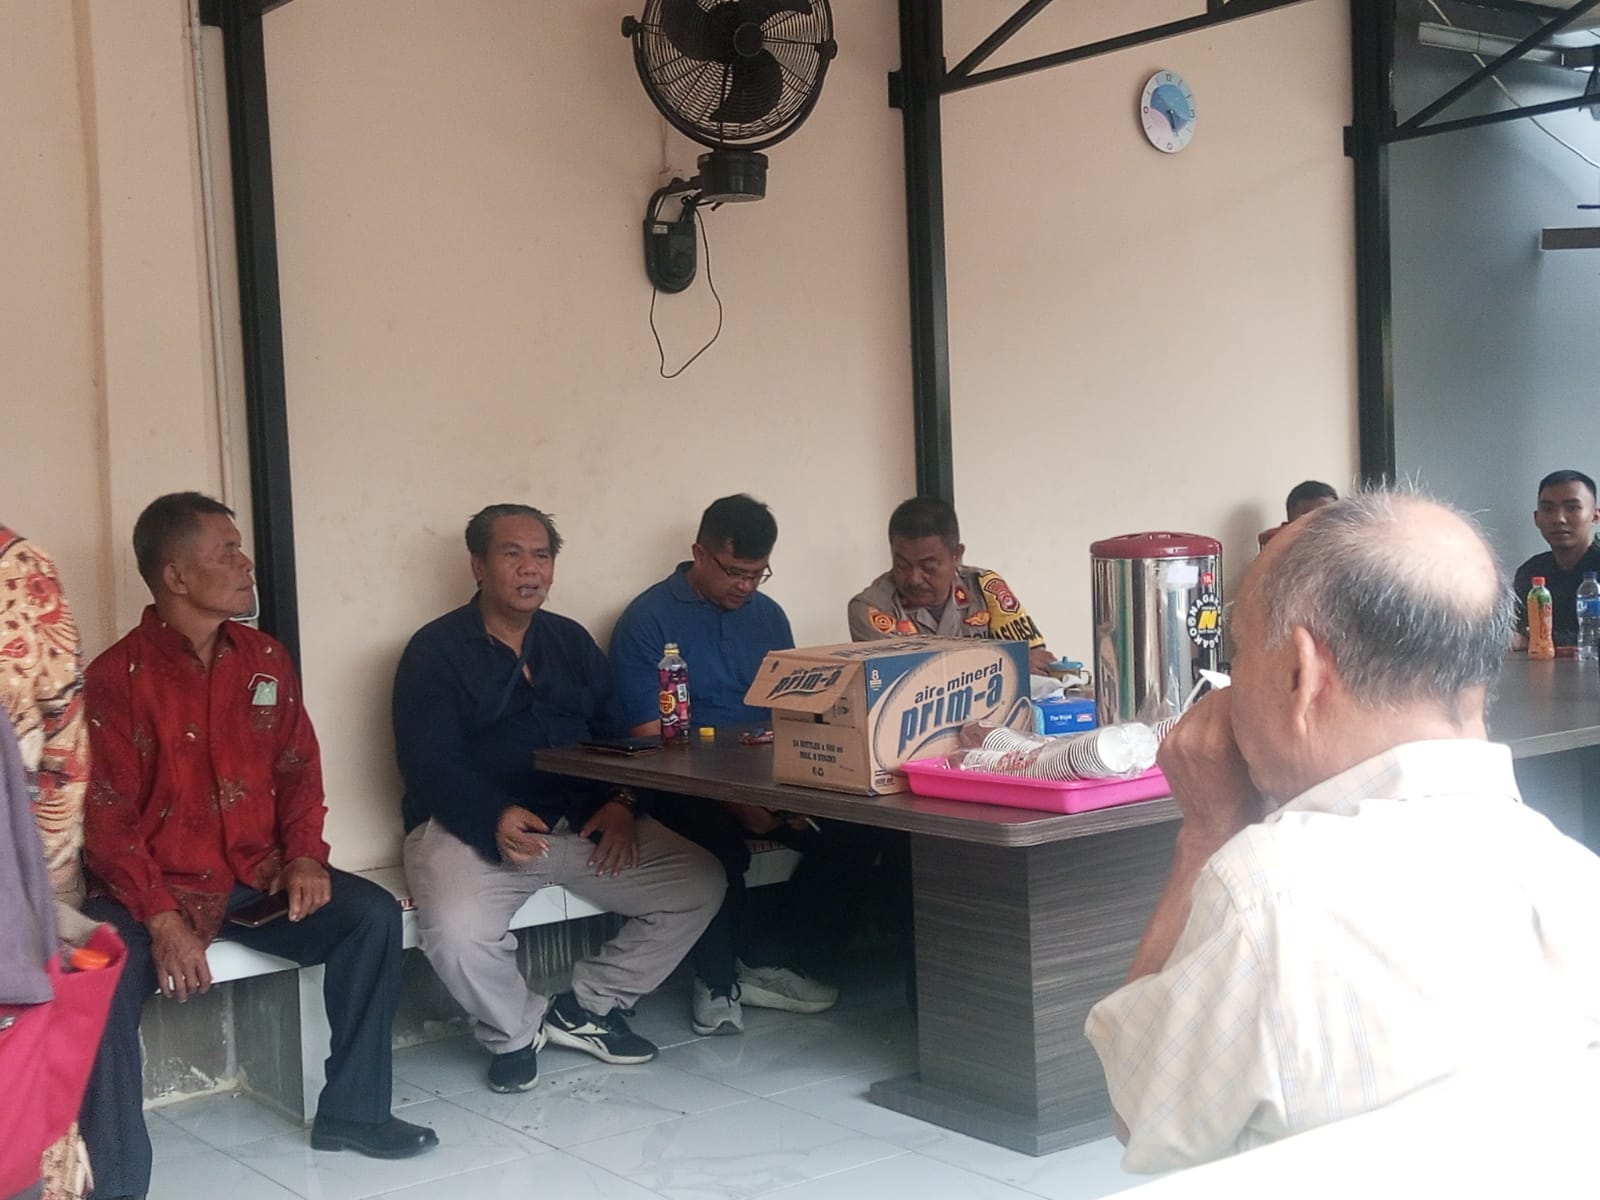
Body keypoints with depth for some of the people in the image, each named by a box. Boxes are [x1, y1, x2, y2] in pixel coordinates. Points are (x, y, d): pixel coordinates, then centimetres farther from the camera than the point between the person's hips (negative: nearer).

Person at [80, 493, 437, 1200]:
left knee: (372, 915, -15)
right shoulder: (117, 677, -10)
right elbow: (108, 818, -13)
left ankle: (351, 1111, -1)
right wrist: (163, 921, -24)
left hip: (257, 880, 5)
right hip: (156, 890, -4)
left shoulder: (265, 660, 6)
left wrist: (304, 856, -9)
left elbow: (299, 769, 10)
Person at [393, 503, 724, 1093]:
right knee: (455, 932, -34)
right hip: (471, 825, -5)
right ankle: (514, 1032, 0)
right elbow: (427, 762, -12)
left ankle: (584, 1007, 6)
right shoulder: (435, 650, -1)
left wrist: (620, 803, -9)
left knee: (699, 884, -11)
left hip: (581, 821, 5)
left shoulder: (572, 641, 16)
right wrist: (496, 819, -29)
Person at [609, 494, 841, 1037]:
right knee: (721, 836, -37)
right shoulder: (648, 618, -5)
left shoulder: (767, 615, 14)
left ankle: (765, 959, -4)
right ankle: (716, 978, -12)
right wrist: (735, 799, -21)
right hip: (685, 786, -5)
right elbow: (649, 737, -11)